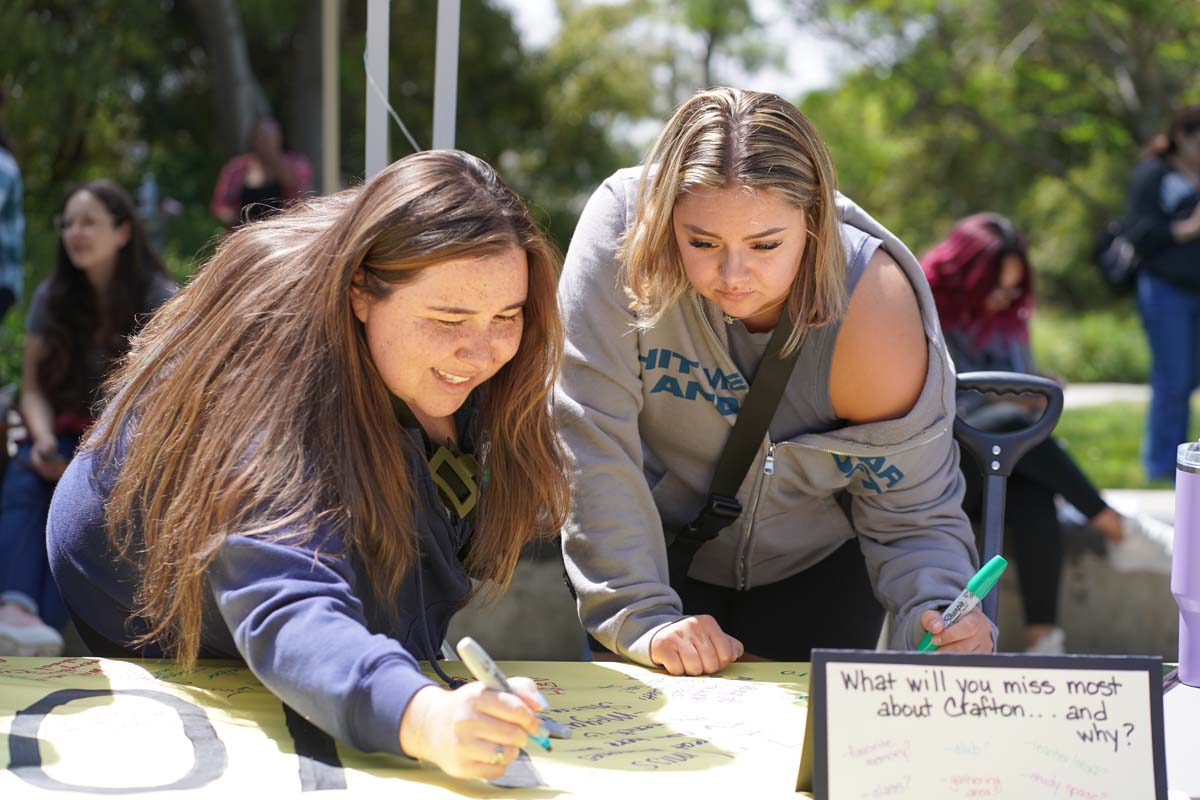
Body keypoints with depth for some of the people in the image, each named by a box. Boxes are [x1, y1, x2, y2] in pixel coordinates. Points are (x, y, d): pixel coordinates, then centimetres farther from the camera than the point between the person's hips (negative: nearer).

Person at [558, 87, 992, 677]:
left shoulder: (875, 303, -28)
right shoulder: (621, 225, -29)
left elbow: (912, 517, -18)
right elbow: (593, 438, -27)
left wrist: (938, 608, -39)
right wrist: (643, 618, -30)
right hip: (660, 551, 0)